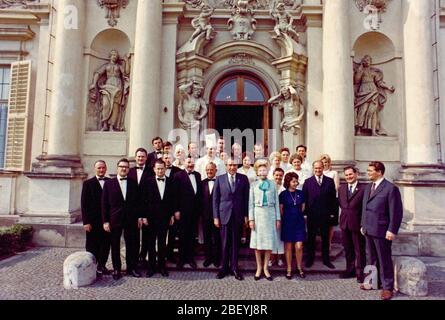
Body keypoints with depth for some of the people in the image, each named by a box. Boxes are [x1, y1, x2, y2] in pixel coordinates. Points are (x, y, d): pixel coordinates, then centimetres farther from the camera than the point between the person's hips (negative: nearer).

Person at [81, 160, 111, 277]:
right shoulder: (88, 183, 1)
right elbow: (84, 204, -3)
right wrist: (86, 222, -9)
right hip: (93, 221, -2)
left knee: (105, 245, 9)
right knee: (92, 246, 5)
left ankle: (102, 265, 23)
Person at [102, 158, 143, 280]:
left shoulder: (133, 183, 6)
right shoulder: (109, 183, 1)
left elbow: (138, 201, 9)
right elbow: (104, 204, -1)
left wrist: (140, 216, 3)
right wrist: (105, 221, -5)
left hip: (131, 220, 1)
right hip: (114, 219, -1)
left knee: (131, 245, 7)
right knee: (115, 246, 8)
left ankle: (131, 268, 21)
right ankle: (116, 269, 22)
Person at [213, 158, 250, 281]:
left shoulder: (243, 178, 4)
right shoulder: (220, 179, 4)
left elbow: (246, 198, 4)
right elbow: (215, 199, 4)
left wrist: (246, 215, 0)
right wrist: (216, 216, -1)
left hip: (238, 215, 0)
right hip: (224, 215, 0)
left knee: (236, 243, 7)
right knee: (225, 243, 6)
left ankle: (234, 267, 21)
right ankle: (224, 267, 21)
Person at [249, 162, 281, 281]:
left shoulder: (272, 184, 7)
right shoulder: (253, 185, 5)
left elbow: (276, 202, 7)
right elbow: (251, 203, 2)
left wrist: (278, 218, 3)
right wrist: (251, 218, -5)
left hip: (270, 213, 1)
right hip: (258, 213, -1)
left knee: (269, 240, 2)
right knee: (257, 240, 3)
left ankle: (265, 268, 15)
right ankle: (259, 268, 16)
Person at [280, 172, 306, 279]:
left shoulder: (300, 193, 4)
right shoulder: (283, 194, -4)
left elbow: (303, 207, 14)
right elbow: (280, 209, 3)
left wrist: (297, 215, 13)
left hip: (299, 222, 2)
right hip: (287, 223, -2)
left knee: (299, 247, -1)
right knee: (288, 247, 5)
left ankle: (299, 268, 18)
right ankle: (289, 269, 17)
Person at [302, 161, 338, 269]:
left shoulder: (330, 181, 4)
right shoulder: (307, 182, 2)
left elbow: (333, 198, 3)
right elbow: (304, 198, -1)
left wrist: (333, 212, -3)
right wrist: (305, 212, -7)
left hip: (325, 215, 1)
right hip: (312, 215, -1)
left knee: (325, 238, 11)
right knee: (311, 238, 10)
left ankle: (326, 260, 24)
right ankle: (310, 259, 23)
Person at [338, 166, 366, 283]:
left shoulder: (364, 188, -10)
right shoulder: (341, 188, 10)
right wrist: (344, 211, 7)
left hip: (357, 223, -5)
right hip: (345, 222, 6)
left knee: (359, 249, 5)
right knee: (348, 249, 16)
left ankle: (360, 273, 17)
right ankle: (350, 270, 30)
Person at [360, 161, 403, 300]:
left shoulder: (390, 188, -11)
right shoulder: (368, 187, 12)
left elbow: (396, 212, -13)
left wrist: (392, 230, -16)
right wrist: (363, 225, 14)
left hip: (382, 231, -7)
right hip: (368, 230, 7)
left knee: (384, 260, 5)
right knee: (370, 258, 17)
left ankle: (387, 287, 18)